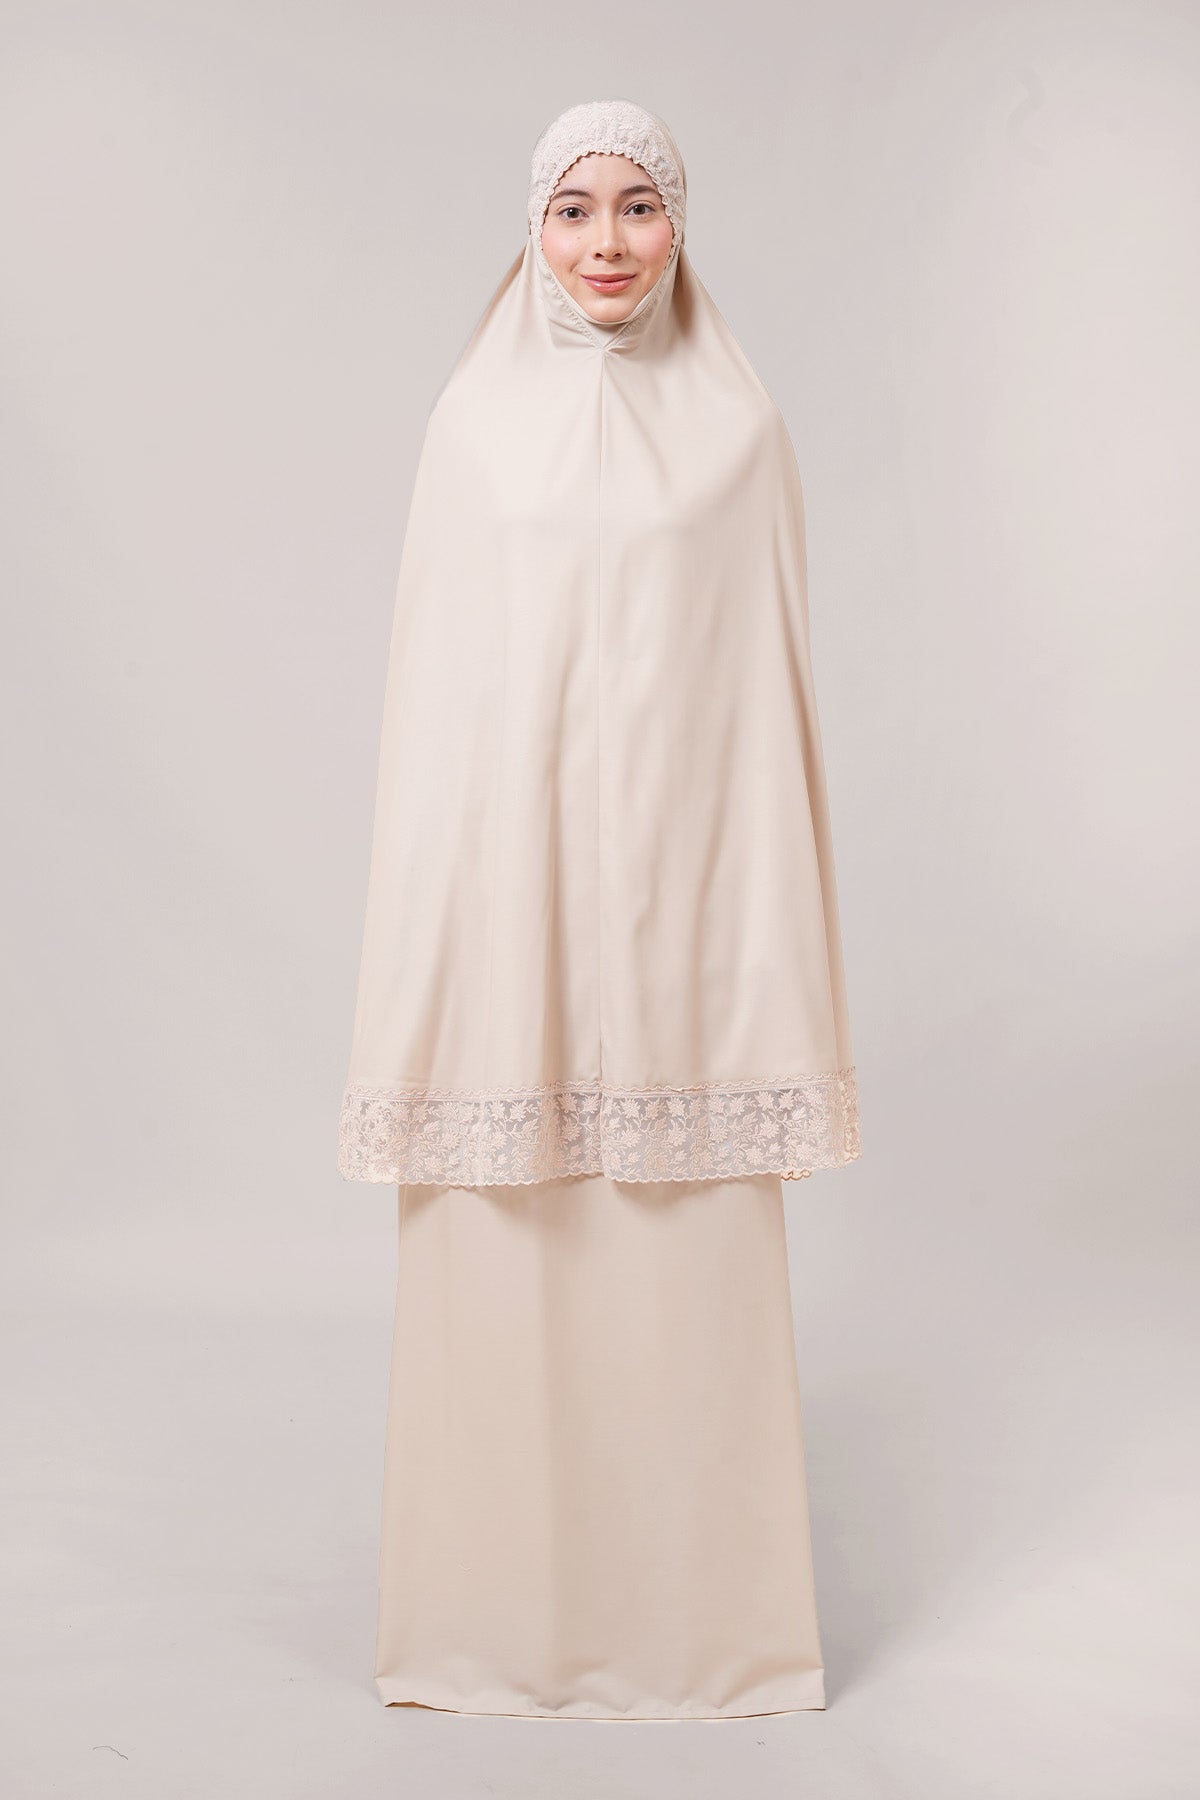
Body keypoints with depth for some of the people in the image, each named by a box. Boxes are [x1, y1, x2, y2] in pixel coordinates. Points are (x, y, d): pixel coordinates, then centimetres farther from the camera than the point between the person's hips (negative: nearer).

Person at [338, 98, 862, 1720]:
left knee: (692, 1249, 3)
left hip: (678, 872, 0)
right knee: (504, 1234, 4)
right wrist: (439, 911, 1)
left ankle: (697, 1604, 21)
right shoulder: (474, 419, 7)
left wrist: (776, 923, -1)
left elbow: (773, 686, 4)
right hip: (512, 875, 1)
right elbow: (436, 688, 6)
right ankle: (508, 1601, 23)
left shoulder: (737, 429, 5)